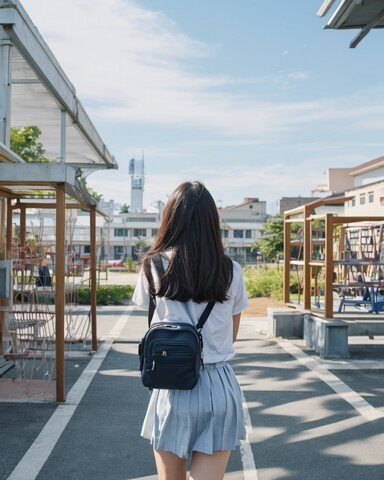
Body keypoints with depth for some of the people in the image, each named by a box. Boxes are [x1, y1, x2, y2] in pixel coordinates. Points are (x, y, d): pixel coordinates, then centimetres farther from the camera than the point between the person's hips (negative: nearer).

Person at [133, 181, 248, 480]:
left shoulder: (154, 267, -7)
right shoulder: (231, 272, -3)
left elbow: (156, 323, 7)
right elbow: (232, 336, 7)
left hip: (171, 387, 0)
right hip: (219, 388, 1)